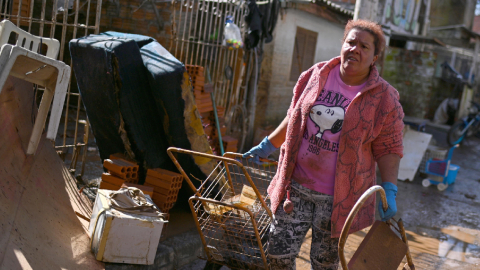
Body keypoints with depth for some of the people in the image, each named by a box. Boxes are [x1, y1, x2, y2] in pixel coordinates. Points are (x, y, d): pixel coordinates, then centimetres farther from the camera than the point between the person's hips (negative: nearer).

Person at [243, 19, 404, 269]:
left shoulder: (385, 99, -8)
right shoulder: (315, 75, 2)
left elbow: (388, 149, -6)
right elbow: (294, 117, 13)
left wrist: (389, 191, -16)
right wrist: (267, 146, 15)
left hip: (337, 197, -3)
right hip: (296, 185, 3)